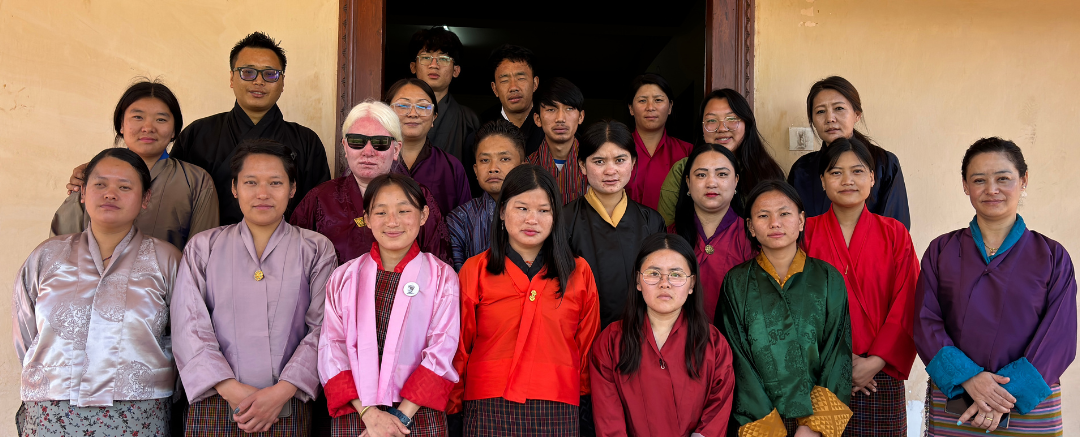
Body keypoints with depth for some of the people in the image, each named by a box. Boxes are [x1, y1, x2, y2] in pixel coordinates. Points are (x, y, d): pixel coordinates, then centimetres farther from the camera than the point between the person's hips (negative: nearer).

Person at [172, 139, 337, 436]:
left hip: (288, 407, 0)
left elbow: (323, 329, -3)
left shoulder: (316, 250, 6)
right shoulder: (203, 248, 8)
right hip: (215, 407, 1)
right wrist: (231, 389, -11)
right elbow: (189, 328, 0)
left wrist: (282, 391, -14)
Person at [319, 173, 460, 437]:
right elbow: (332, 348, -3)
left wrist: (401, 415, -15)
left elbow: (441, 351, -7)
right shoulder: (344, 277, 4)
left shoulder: (442, 277, 0)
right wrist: (369, 413, -14)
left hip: (419, 414, -1)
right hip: (354, 414, 1)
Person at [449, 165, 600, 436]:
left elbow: (588, 348, 11)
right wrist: (452, 404, 9)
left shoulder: (579, 273, 7)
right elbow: (459, 348, 8)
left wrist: (585, 395, 10)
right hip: (489, 407, -1)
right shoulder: (475, 271, 4)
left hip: (557, 411, 1)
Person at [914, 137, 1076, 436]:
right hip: (951, 404, 1)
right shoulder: (941, 251, 4)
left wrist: (1009, 392, -17)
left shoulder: (1052, 257, 2)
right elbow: (926, 323, -3)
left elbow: (1059, 338, -5)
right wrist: (966, 377, -18)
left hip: (1029, 408, 0)